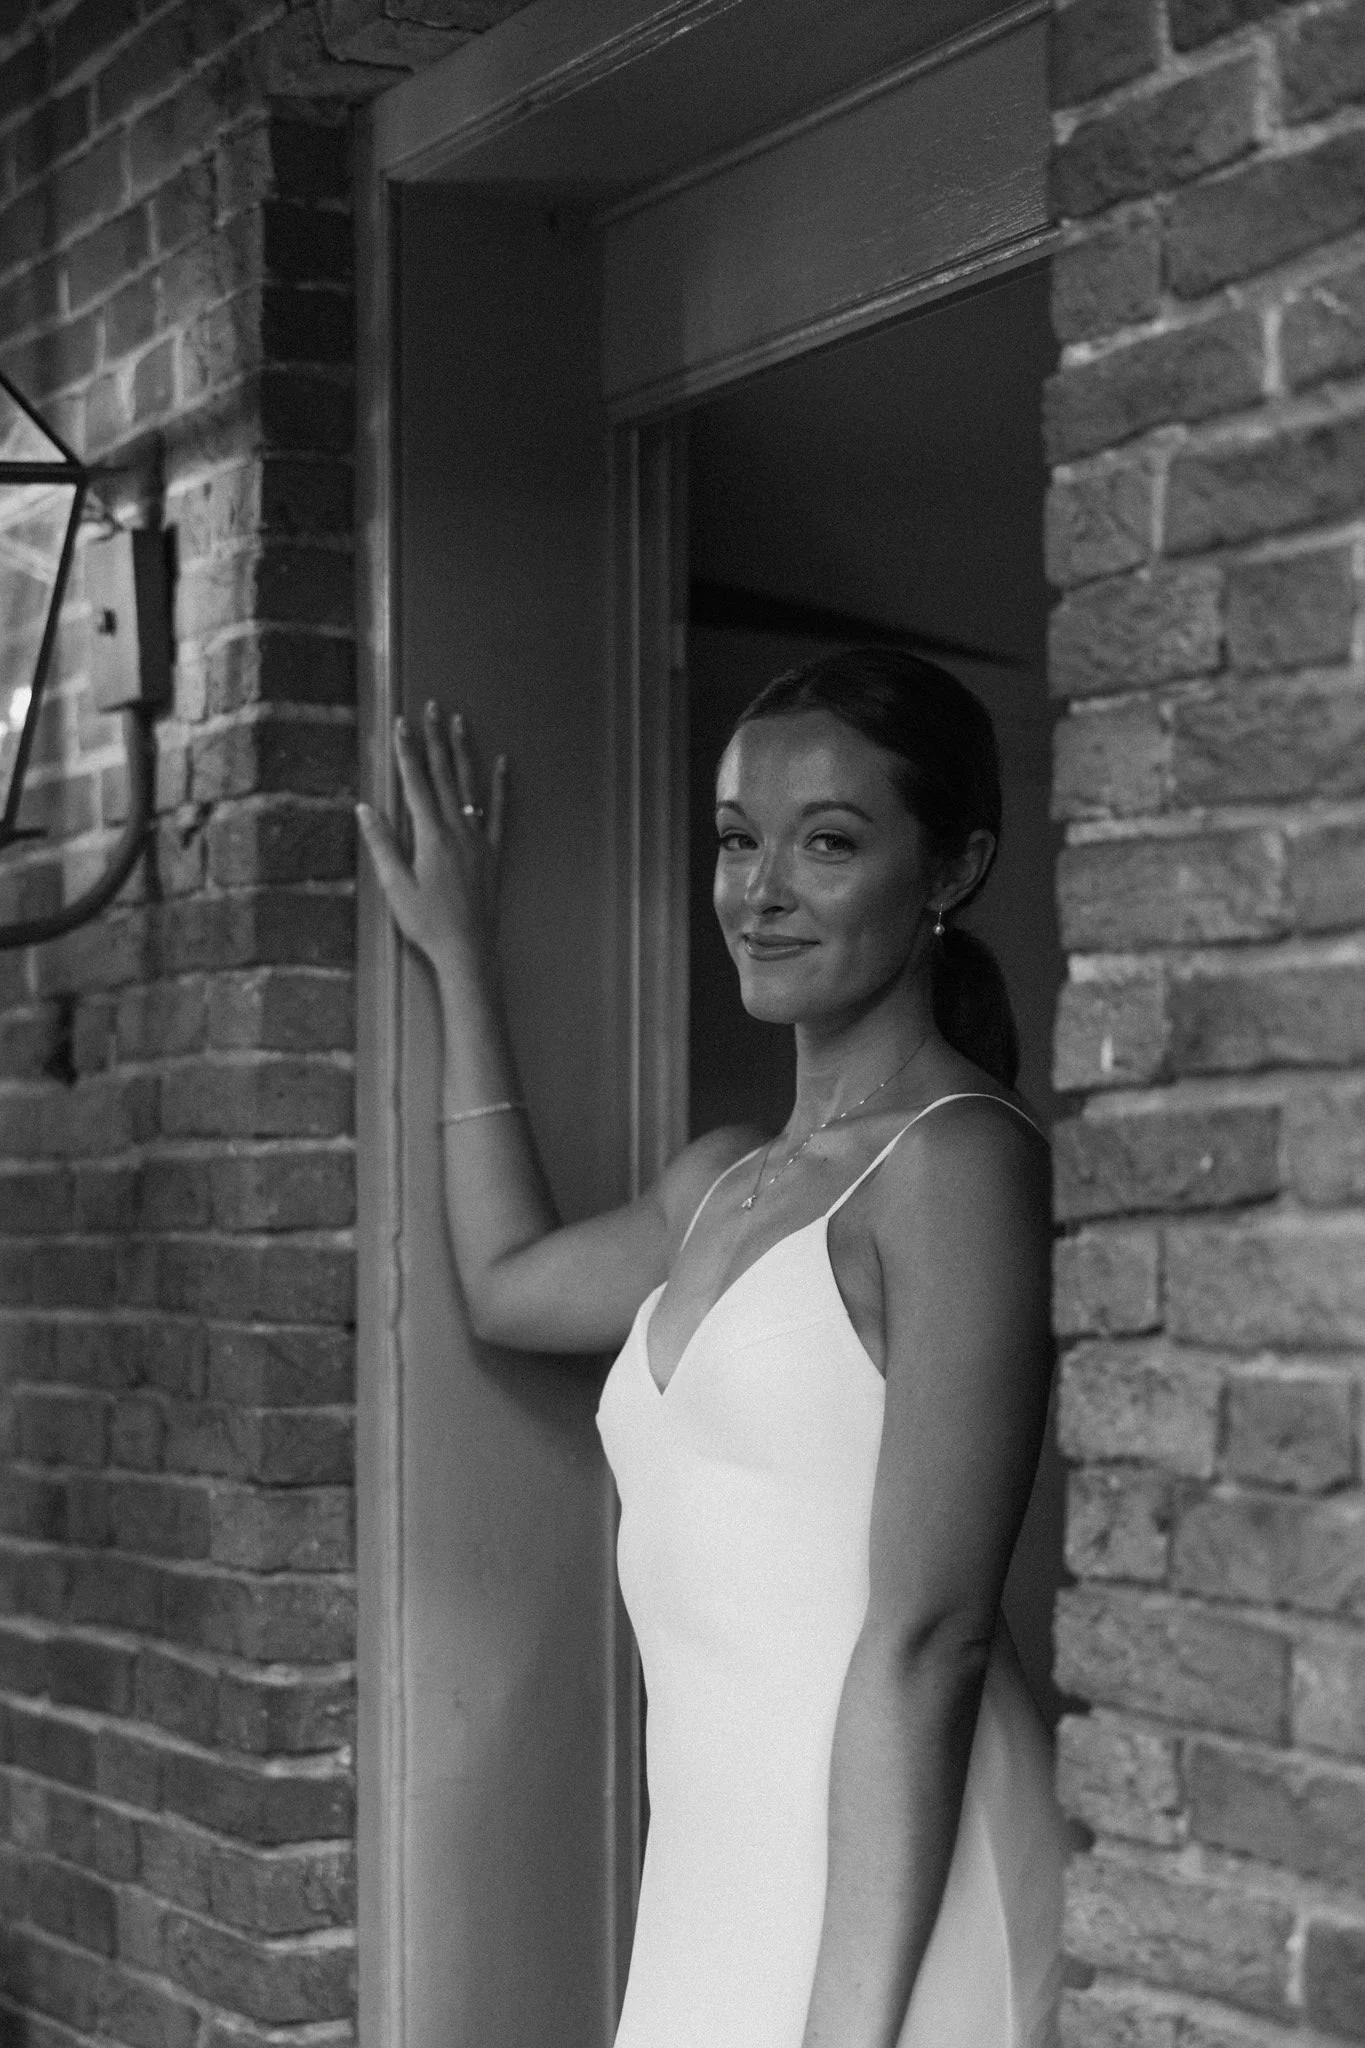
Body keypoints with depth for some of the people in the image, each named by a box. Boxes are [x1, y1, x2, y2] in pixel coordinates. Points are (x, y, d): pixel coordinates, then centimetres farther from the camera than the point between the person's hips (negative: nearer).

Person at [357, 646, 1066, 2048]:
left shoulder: (956, 1159, -9)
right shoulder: (719, 1182, 15)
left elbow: (926, 1638, -15)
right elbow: (506, 1282, 36)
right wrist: (458, 956, 38)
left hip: (888, 1899, -7)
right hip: (721, 1882, 7)